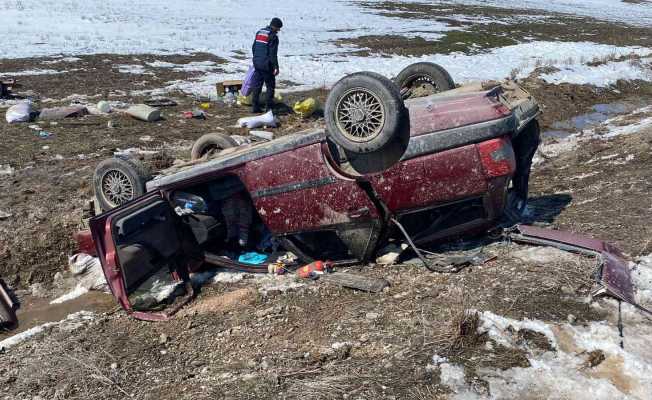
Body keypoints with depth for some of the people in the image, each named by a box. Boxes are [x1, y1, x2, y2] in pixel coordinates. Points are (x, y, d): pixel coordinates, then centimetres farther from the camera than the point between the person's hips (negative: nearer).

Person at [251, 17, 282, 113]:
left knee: (257, 86, 11)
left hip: (257, 64, 7)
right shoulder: (273, 36, -13)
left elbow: (253, 48, 17)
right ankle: (269, 107, 4)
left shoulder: (259, 32, 11)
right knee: (270, 86, 3)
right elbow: (273, 54, -17)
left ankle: (255, 106, 12)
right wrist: (276, 67, -13)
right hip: (267, 66, -7)